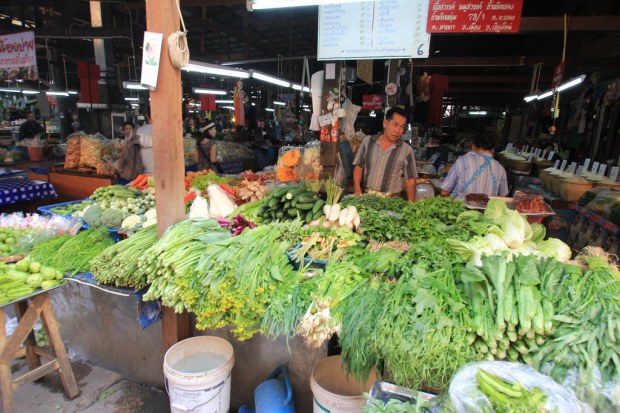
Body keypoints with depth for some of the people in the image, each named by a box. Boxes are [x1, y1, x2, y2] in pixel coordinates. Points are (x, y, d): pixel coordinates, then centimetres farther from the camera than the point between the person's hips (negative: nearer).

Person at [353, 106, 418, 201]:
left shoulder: (407, 150, -1)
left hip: (391, 200, 0)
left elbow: (410, 180, 3)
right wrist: (357, 189, -3)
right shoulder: (368, 142, 4)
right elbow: (358, 166, 9)